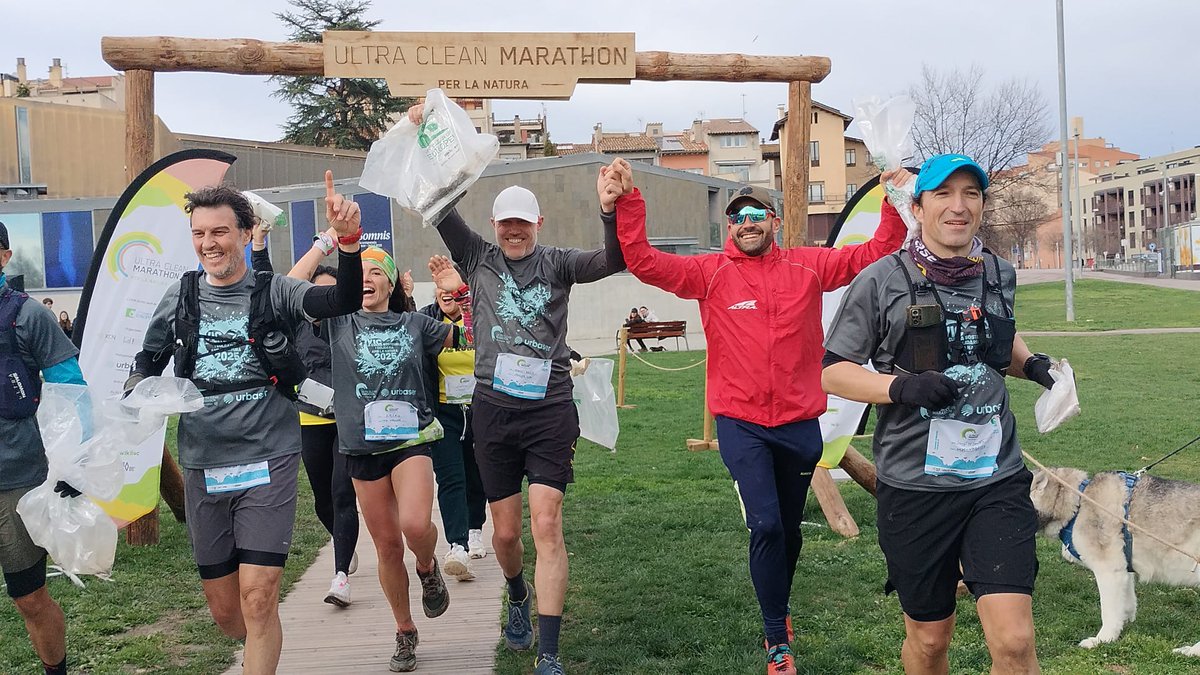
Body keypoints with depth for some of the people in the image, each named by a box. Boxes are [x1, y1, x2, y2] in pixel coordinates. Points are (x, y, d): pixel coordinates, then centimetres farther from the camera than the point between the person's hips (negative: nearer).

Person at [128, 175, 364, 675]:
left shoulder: (274, 292, -4)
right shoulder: (180, 296, 6)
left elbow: (346, 301, -20)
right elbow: (147, 362, 16)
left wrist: (347, 238, -37)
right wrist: (136, 397, -7)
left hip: (267, 461, -4)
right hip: (202, 466, 4)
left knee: (257, 596, -11)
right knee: (223, 609, 13)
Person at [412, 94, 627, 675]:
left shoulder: (557, 264, 4)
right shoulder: (479, 259, 8)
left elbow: (613, 262, -11)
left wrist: (609, 210, -29)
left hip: (549, 409, -2)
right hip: (494, 409, 2)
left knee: (546, 527, -9)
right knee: (505, 532, 11)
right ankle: (519, 595, 44)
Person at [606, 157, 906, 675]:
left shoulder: (808, 266, 3)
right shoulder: (711, 273, -3)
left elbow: (873, 255, 5)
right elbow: (644, 263, -11)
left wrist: (894, 205, -8)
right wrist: (628, 203, -21)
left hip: (799, 422, 3)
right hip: (740, 424, -3)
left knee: (790, 528, 18)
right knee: (765, 526, -12)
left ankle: (778, 609, 43)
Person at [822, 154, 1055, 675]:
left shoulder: (999, 275, 7)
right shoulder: (882, 280, -6)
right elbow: (833, 373, -3)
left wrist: (1031, 363, 5)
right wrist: (903, 386, -20)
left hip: (997, 478, 3)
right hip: (916, 487, -2)